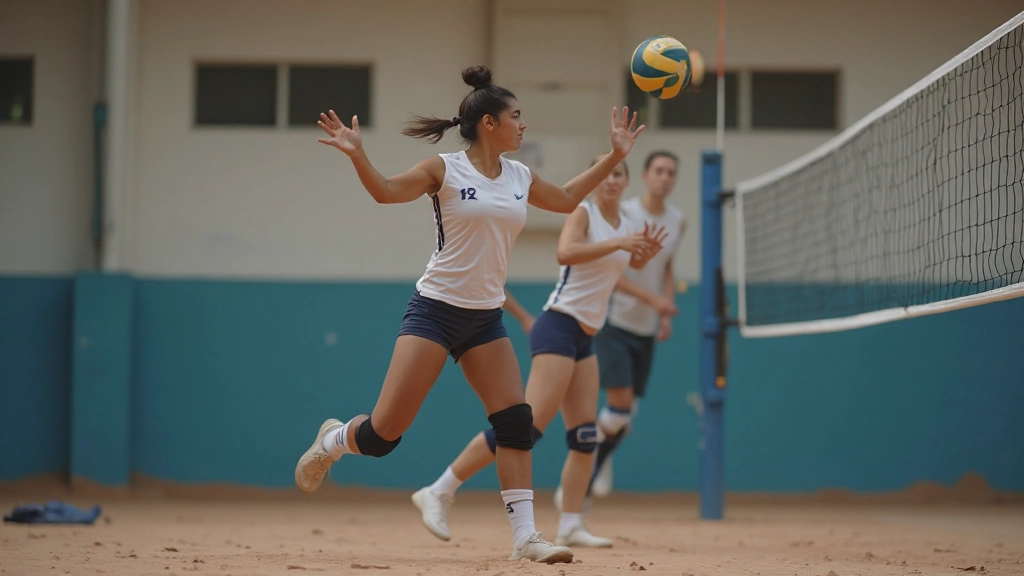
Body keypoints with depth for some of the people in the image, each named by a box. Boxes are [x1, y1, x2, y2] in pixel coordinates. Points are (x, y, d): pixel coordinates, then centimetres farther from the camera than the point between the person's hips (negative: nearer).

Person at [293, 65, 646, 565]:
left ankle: (525, 536, -5)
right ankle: (331, 441, 25)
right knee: (384, 432, -9)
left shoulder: (520, 178, 9)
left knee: (516, 421, -8)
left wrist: (615, 155, 23)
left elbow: (567, 199, 26)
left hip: (486, 318, 6)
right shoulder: (447, 170, -8)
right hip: (435, 310, -6)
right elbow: (386, 191, -12)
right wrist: (356, 155, -29)